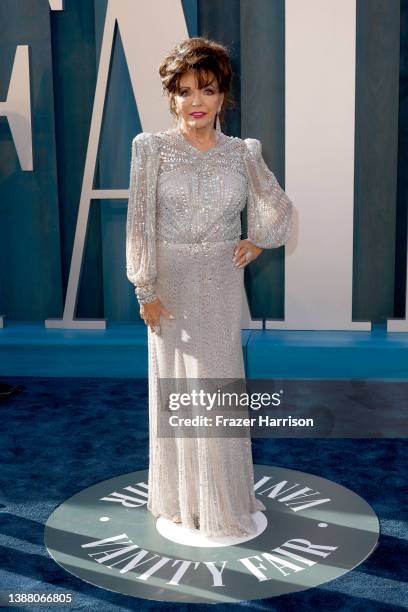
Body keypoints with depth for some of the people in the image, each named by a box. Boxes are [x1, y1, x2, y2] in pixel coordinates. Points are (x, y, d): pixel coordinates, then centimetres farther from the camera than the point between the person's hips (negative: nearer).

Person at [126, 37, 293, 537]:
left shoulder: (242, 153, 3)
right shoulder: (152, 148, -5)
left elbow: (279, 208, 17)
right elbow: (139, 222, -7)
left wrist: (256, 243, 5)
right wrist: (146, 290, -11)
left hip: (222, 284, 2)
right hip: (172, 285, -2)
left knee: (221, 386, 10)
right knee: (178, 385, 7)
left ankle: (223, 494, 28)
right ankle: (183, 496, 24)